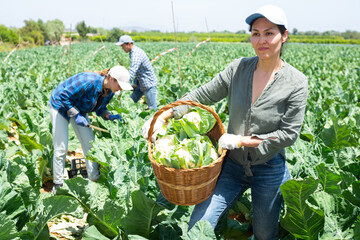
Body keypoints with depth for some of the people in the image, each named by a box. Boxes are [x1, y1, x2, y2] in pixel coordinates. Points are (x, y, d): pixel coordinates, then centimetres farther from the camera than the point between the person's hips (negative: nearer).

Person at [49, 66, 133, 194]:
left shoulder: (110, 91, -11)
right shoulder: (89, 82, -36)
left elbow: (100, 108, 4)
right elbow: (64, 95, -29)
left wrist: (110, 116, -16)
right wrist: (76, 115, -28)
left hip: (79, 109, 7)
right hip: (60, 105, -7)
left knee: (89, 144, 3)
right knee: (61, 148, -7)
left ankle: (94, 178, 15)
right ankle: (58, 184, 9)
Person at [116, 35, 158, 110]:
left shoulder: (136, 54, -23)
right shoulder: (133, 52, 9)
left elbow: (131, 73, -32)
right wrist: (135, 83, 12)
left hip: (149, 84, -10)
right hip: (141, 84, 10)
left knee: (152, 109, -4)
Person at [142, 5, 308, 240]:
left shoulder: (296, 82, -12)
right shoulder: (239, 68, -4)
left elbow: (289, 133, -13)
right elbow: (202, 95, -2)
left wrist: (241, 140, -17)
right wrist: (164, 116, -12)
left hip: (269, 170, -2)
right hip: (232, 163, 2)